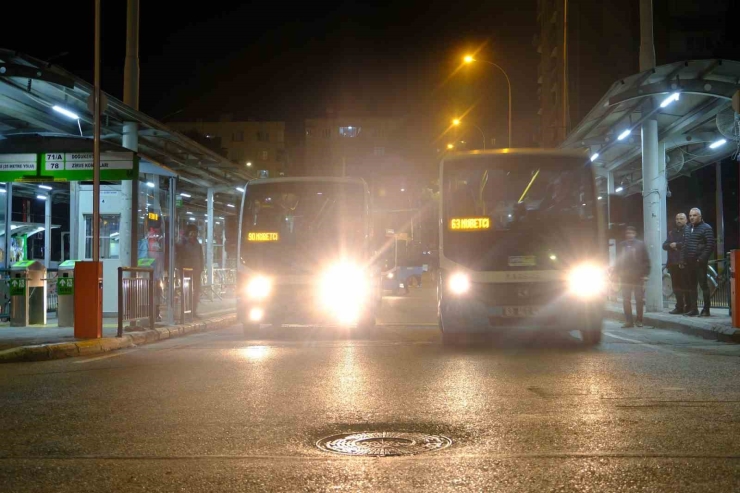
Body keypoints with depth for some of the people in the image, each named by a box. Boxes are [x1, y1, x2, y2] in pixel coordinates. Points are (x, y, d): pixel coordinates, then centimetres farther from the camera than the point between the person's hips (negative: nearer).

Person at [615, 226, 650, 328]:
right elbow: (619, 260, 10)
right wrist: (619, 273, 4)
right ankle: (628, 320, 8)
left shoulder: (640, 244, -2)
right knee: (626, 300, 3)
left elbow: (646, 260, -3)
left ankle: (639, 320, 10)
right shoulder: (622, 245, 5)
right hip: (625, 276, 3)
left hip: (638, 276, -3)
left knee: (639, 299, 3)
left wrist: (645, 274, -9)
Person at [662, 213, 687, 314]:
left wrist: (677, 244, -11)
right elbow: (664, 245, 14)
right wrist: (671, 245, -7)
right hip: (673, 263, 7)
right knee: (676, 287, 8)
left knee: (685, 286, -7)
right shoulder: (672, 232, 22)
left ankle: (688, 307, -3)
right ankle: (679, 307, 14)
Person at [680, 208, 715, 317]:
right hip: (689, 262, 7)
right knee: (691, 286, 9)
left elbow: (710, 245, -12)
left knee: (703, 285, -6)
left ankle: (706, 309, -3)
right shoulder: (687, 229, 16)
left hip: (699, 262, -7)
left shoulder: (706, 228, -5)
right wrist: (682, 260, 10)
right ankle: (693, 309, 14)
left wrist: (702, 259, -17)